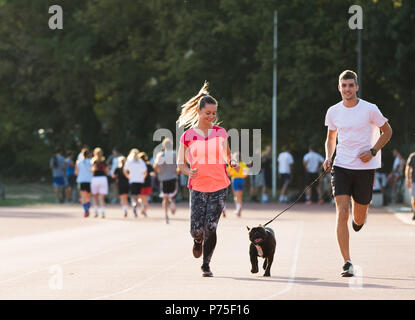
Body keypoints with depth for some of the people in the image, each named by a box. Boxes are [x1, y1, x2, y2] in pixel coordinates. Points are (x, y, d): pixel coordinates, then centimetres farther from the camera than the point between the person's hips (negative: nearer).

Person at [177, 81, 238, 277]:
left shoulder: (221, 133, 4)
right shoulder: (187, 136, -1)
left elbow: (227, 156, 16)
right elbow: (180, 164, 5)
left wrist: (231, 164, -7)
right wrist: (189, 172, -17)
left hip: (219, 187, 1)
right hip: (198, 187, 0)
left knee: (210, 228, -8)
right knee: (196, 230, -3)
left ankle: (206, 265, 8)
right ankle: (198, 240, 36)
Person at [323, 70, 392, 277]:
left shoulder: (370, 110, -6)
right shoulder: (333, 112, 4)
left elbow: (387, 131, 5)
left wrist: (372, 151, -9)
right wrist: (328, 158, 1)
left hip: (365, 168, -1)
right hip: (341, 167, 1)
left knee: (359, 218, 7)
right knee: (341, 214, -14)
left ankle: (359, 219, 48)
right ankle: (347, 262, -13)